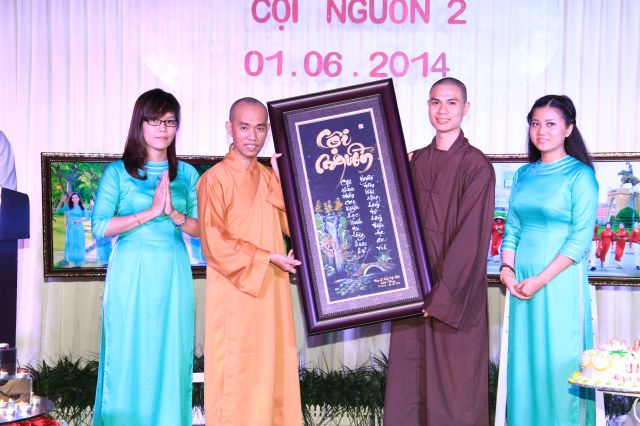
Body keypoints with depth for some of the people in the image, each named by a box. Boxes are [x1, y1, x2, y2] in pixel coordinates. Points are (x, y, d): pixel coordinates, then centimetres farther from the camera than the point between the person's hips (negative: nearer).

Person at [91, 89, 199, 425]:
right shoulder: (118, 171, 0)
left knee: (171, 355, 6)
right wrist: (150, 212, -15)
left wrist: (173, 213, -12)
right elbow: (100, 227, -9)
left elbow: (201, 229, 6)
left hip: (173, 274, 3)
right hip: (131, 273, -2)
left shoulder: (187, 174, 8)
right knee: (129, 356, 3)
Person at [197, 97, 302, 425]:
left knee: (272, 367, 8)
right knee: (236, 373, 0)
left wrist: (280, 182, -5)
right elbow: (214, 244, -13)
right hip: (235, 292, -6)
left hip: (272, 290, 6)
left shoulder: (270, 177, 12)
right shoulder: (215, 179, -8)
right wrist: (266, 257, -14)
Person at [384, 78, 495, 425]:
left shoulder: (476, 165, -8)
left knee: (452, 382, 4)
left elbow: (470, 236, -13)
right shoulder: (416, 161, 9)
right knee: (408, 377, 9)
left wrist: (442, 294, -16)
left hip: (456, 292, -5)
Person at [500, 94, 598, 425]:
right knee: (524, 359, 10)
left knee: (559, 360, 0)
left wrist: (540, 280, -16)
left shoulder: (580, 175, -5)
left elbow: (580, 239, -11)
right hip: (521, 282, 5)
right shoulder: (523, 174, 12)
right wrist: (507, 268, -4)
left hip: (560, 283, -5)